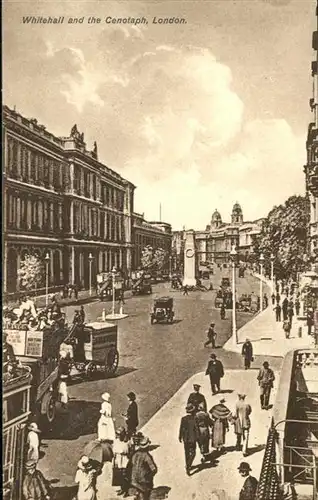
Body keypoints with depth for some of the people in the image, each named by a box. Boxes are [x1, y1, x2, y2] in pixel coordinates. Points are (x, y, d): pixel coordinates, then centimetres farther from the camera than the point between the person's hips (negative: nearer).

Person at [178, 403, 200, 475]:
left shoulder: (183, 419, -9)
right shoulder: (194, 419, -18)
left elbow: (181, 429, -3)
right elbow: (196, 430, -14)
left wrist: (180, 437, 10)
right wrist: (198, 438, -1)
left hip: (185, 439, 4)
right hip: (192, 439, -4)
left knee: (187, 453, 20)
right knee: (192, 453, 10)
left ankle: (188, 466, 33)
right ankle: (188, 466, -5)